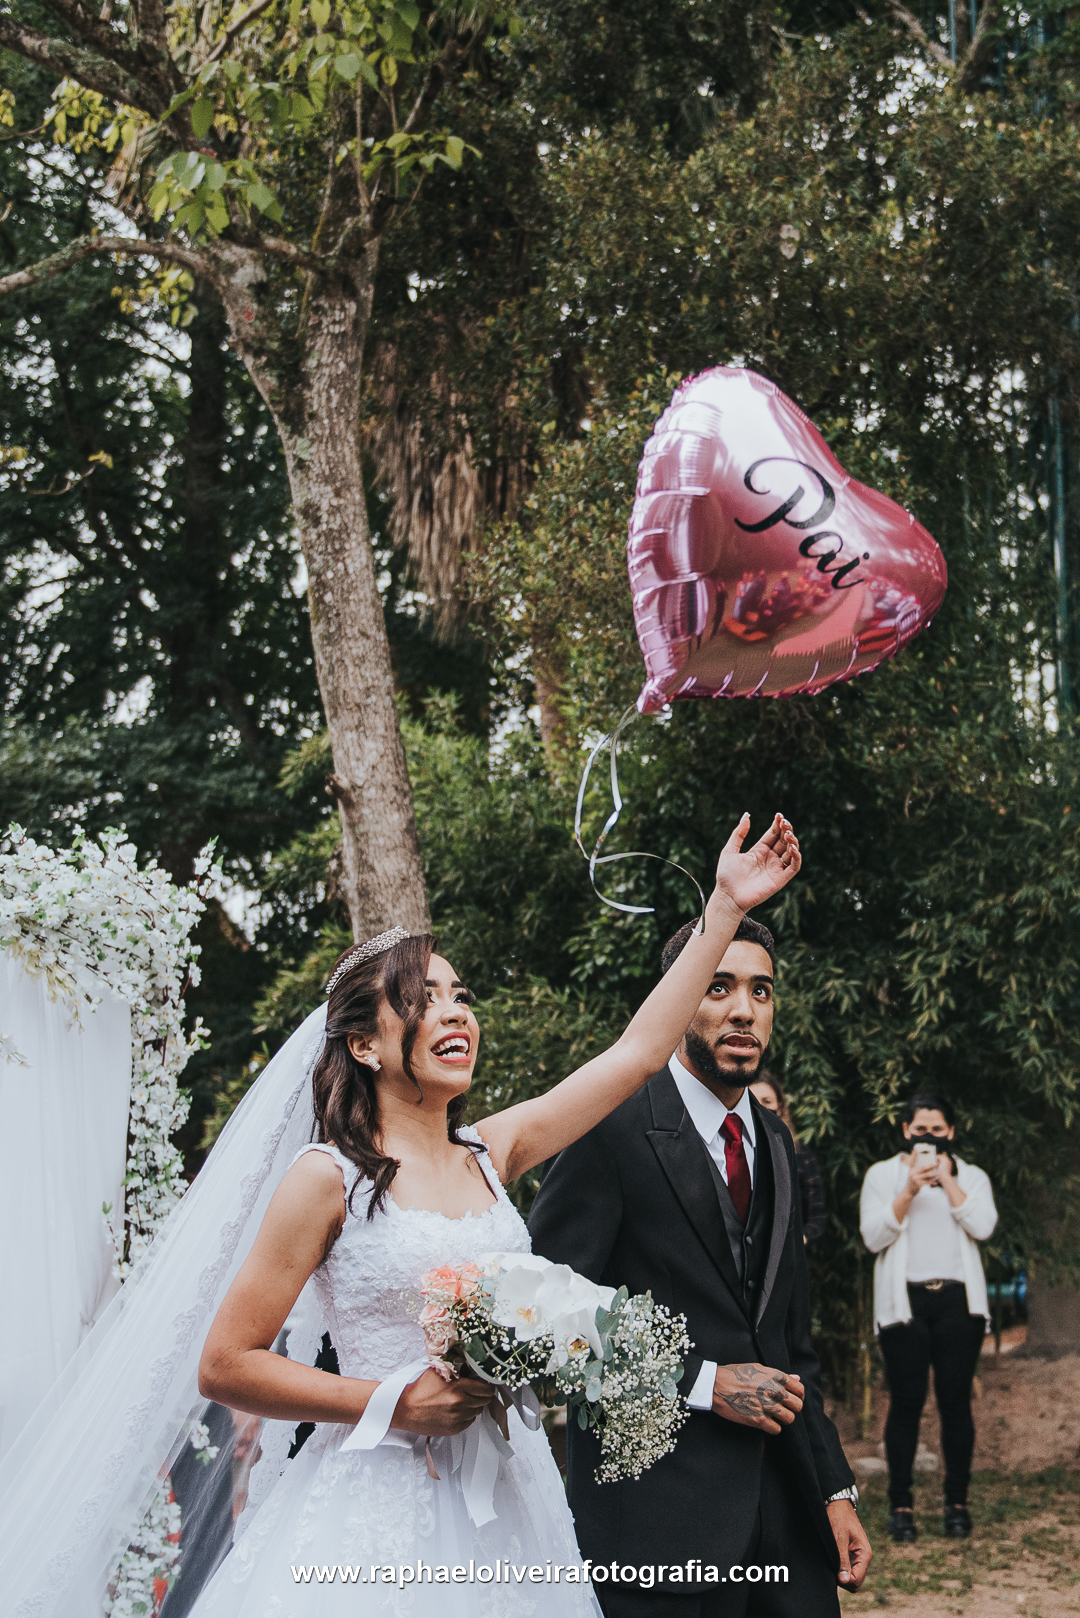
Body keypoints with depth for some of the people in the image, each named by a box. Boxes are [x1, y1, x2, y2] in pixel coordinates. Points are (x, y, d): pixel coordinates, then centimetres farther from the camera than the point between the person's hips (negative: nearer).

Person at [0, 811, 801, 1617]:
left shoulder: (490, 1154, 8)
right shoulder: (329, 1177, -7)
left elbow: (637, 1052, 10)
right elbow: (224, 1364, -8)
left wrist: (726, 907, 10)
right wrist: (395, 1406, -14)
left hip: (507, 1500, 5)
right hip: (381, 1512, -5)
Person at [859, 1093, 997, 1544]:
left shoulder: (971, 1177, 14)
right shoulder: (883, 1174, 10)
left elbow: (982, 1226, -5)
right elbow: (873, 1236, -3)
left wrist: (945, 1179, -6)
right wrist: (909, 1191, -12)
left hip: (957, 1299, 1)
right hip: (904, 1300, -1)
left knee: (955, 1401, -1)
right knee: (906, 1402, -4)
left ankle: (957, 1502, 6)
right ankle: (900, 1504, 1)